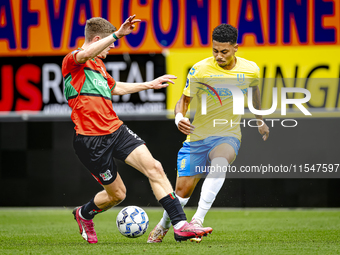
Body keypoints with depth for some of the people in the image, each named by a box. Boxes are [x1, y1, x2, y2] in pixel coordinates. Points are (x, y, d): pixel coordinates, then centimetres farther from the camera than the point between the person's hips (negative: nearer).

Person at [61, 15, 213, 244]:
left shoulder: (98, 64, 21)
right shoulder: (72, 61, -6)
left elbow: (114, 87, 41)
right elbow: (87, 54, -33)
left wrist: (148, 85, 45)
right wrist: (118, 34, -39)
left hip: (116, 130, 8)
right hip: (92, 140, -8)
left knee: (154, 168, -12)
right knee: (117, 194, 2)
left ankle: (181, 225, -15)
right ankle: (84, 214, 34)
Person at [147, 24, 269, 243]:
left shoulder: (250, 70, -5)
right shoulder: (200, 70, -12)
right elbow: (185, 99, -2)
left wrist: (260, 120, 30)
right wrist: (179, 117, -25)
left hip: (228, 136, 0)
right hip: (198, 136, 0)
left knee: (220, 162, -36)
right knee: (183, 190, 0)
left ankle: (198, 219, -37)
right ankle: (164, 225, 32)